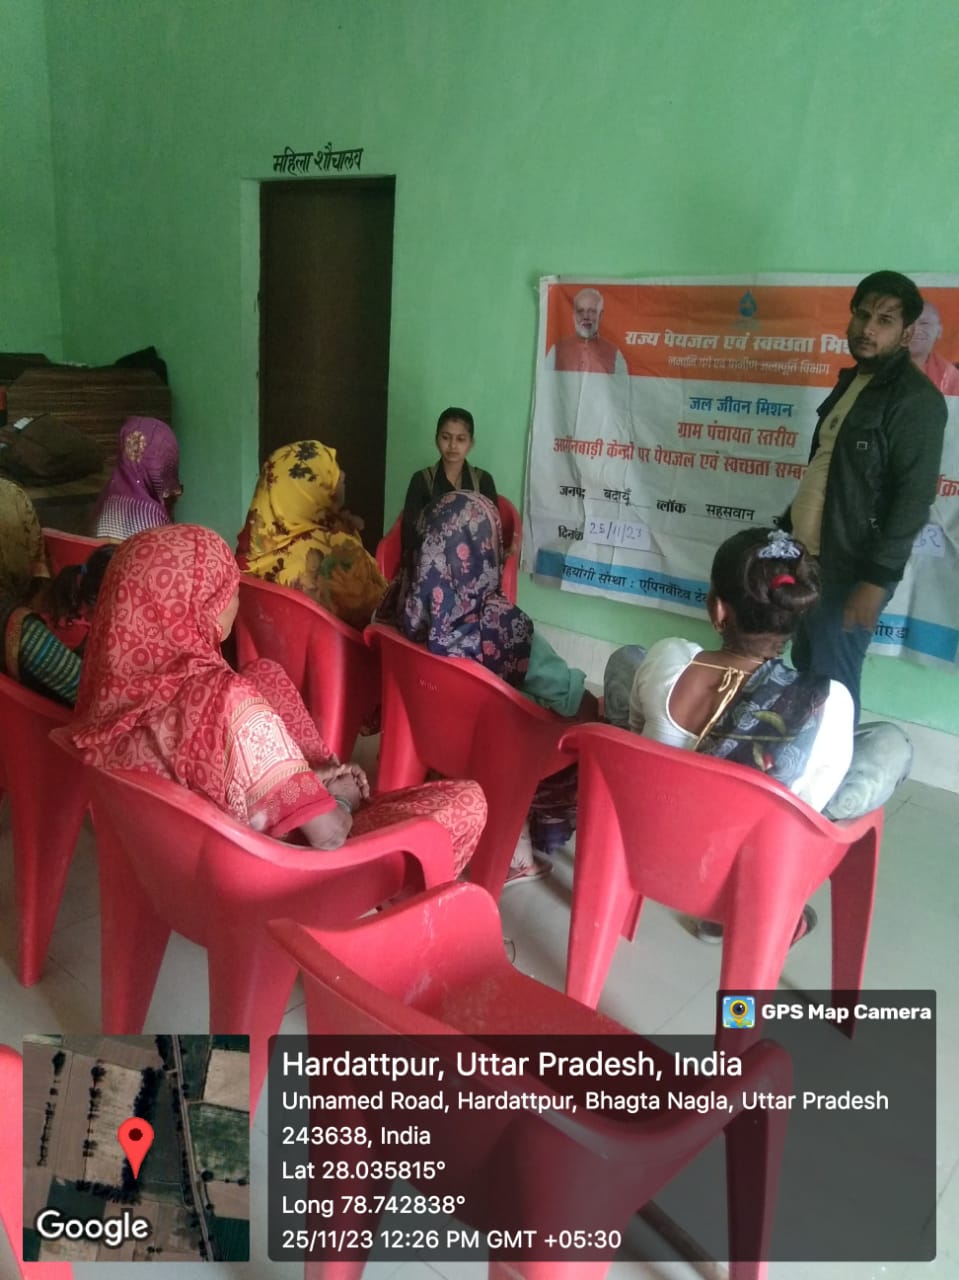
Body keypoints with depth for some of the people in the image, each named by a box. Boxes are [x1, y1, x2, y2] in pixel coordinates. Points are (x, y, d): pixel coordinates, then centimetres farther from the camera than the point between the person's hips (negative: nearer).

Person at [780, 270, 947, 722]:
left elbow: (915, 497, -19)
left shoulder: (915, 400, -14)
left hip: (849, 567, -8)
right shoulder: (851, 381, 12)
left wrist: (877, 578, -21)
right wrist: (787, 525, 18)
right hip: (806, 555, 8)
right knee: (805, 670, 19)